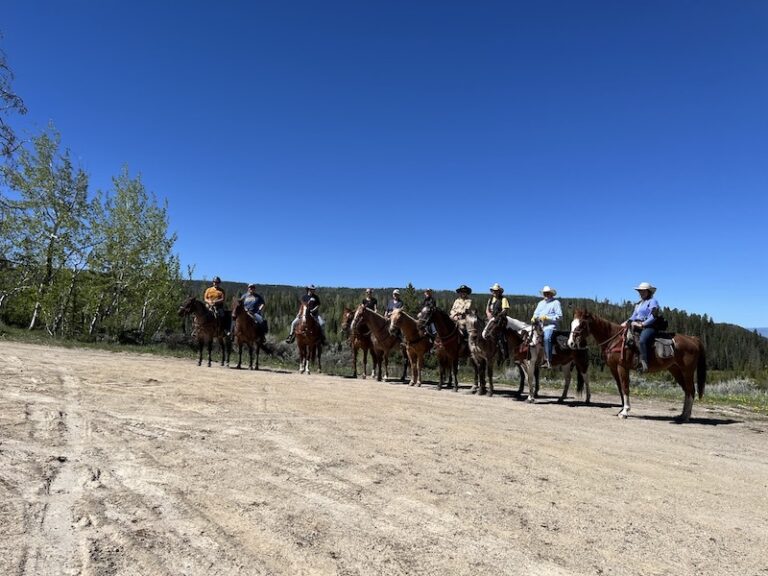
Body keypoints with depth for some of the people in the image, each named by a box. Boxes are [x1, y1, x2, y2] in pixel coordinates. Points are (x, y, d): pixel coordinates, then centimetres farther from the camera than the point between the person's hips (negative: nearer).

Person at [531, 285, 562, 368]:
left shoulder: (556, 302, 4)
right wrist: (534, 318, -1)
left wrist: (547, 318, -14)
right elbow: (536, 313, 23)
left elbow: (559, 316, -4)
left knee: (547, 338, -32)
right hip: (540, 325, 7)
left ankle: (549, 361, -28)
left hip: (550, 325, -7)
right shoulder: (540, 303, 24)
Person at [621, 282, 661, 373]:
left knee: (642, 341, -35)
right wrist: (627, 322, 4)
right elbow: (634, 316, 23)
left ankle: (643, 364, -41)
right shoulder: (638, 304, 25)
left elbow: (653, 317, -11)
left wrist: (642, 324, -19)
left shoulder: (652, 301, 1)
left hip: (649, 327, -9)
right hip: (637, 327, 10)